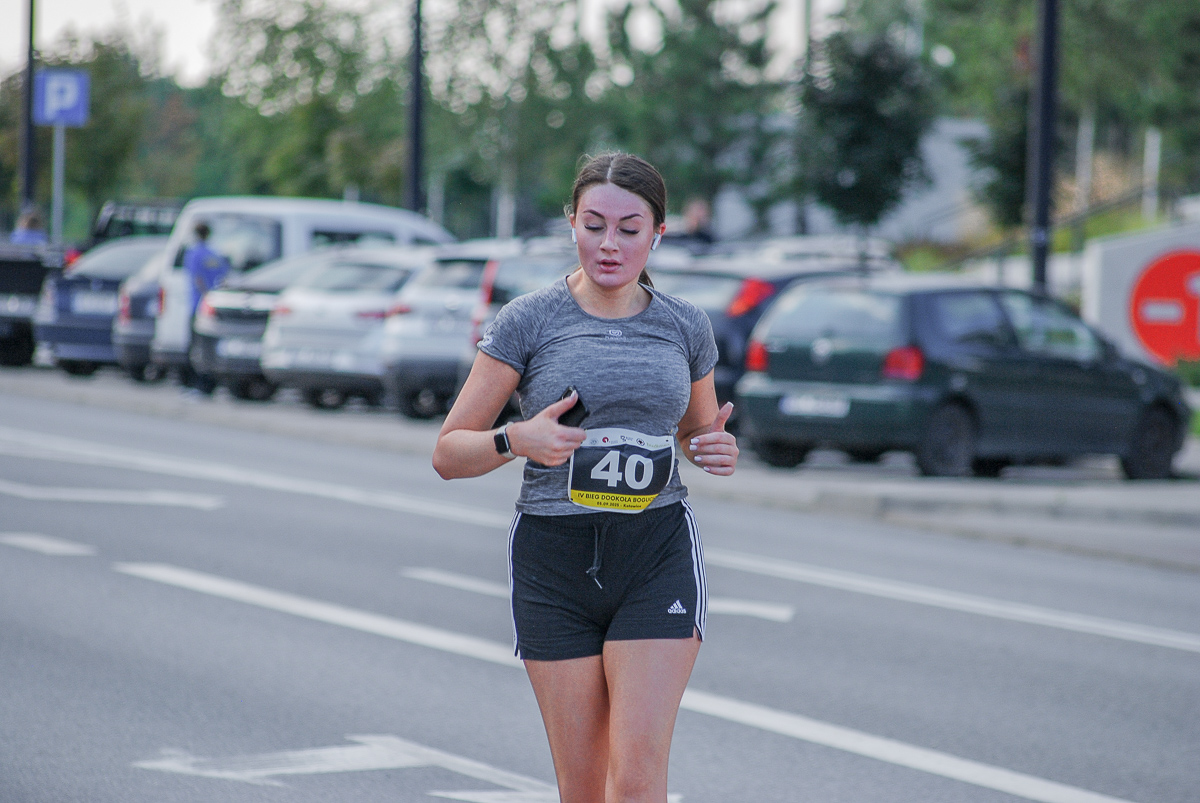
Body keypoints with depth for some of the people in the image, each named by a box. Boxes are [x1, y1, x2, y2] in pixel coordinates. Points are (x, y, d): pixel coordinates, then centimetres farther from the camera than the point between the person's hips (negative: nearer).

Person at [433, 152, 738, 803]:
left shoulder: (685, 328, 5)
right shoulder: (527, 323, -2)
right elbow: (449, 453, -1)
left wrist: (718, 450, -2)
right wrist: (517, 441, -22)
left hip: (657, 555, 1)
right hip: (554, 557, 0)